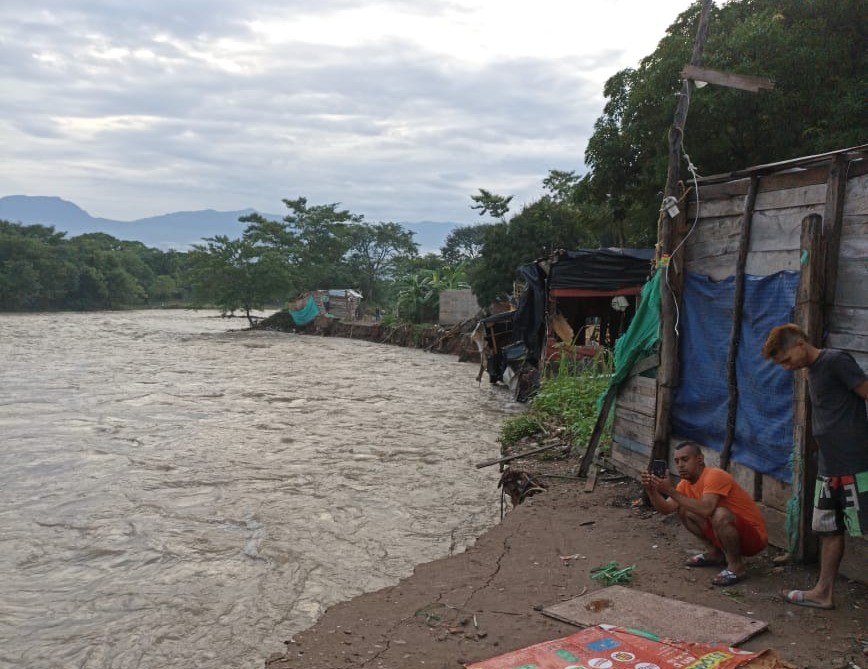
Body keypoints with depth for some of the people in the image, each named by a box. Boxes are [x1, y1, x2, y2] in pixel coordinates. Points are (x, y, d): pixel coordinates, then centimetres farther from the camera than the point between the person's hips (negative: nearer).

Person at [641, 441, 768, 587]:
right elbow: (666, 508, -7)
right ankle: (714, 553, 14)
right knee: (683, 510, 4)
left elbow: (706, 509, -39)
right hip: (729, 532, 8)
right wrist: (652, 490, -24)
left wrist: (670, 491, -38)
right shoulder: (686, 483, 2)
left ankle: (736, 566, -14)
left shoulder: (714, 476, -24)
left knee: (720, 514, -36)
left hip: (753, 536, -8)